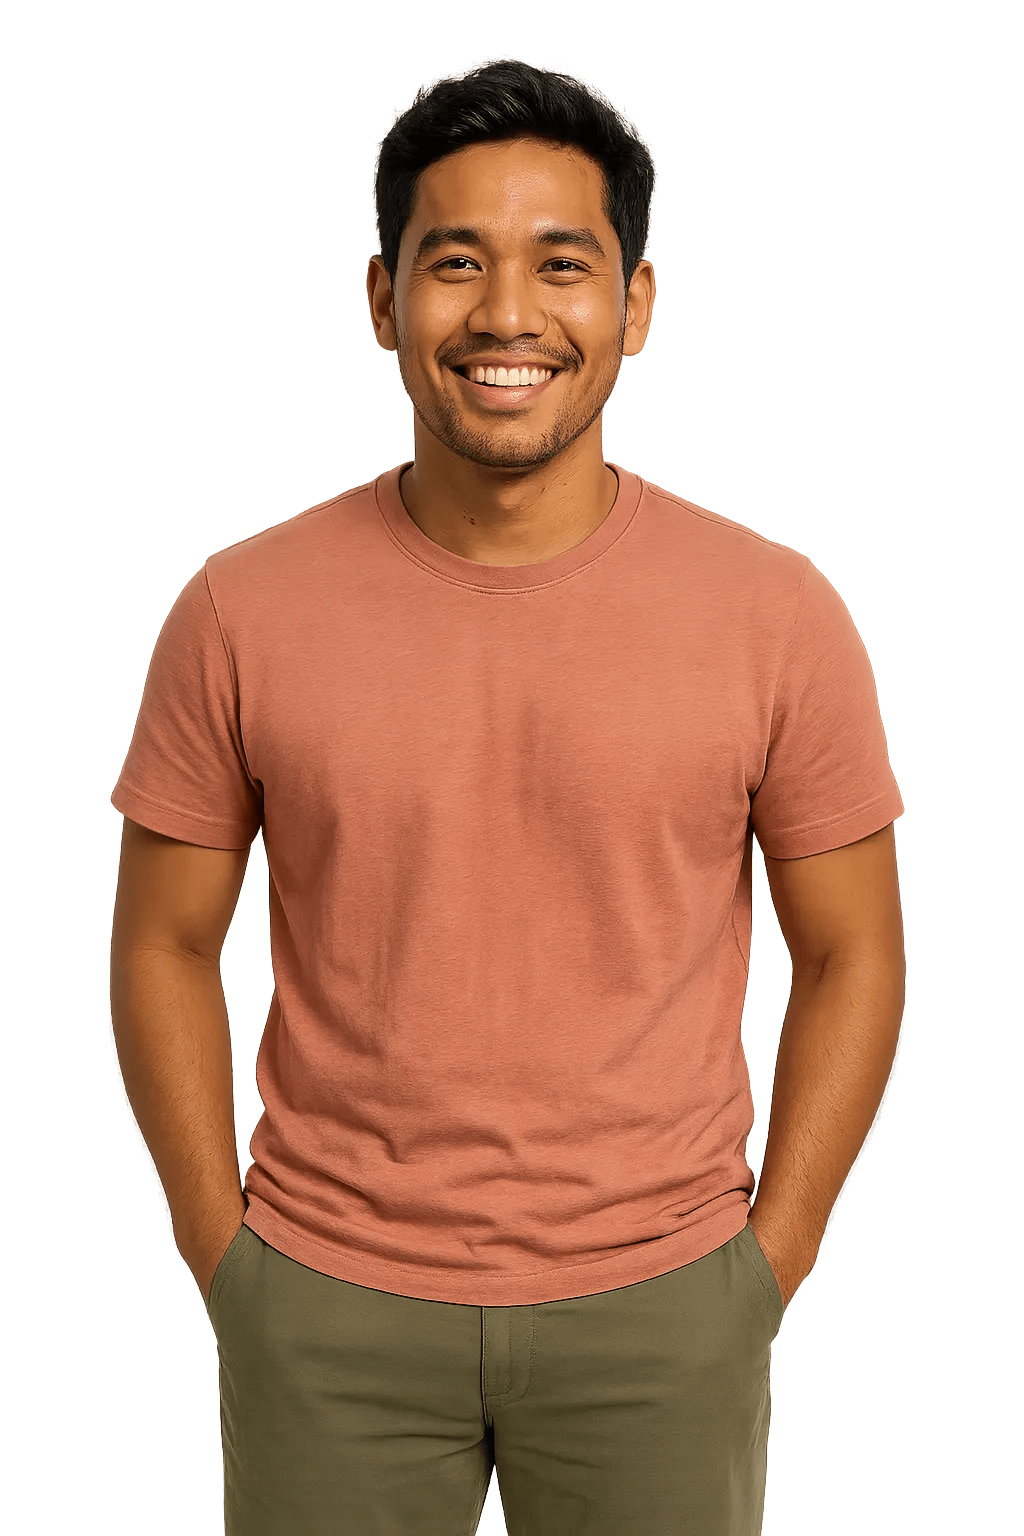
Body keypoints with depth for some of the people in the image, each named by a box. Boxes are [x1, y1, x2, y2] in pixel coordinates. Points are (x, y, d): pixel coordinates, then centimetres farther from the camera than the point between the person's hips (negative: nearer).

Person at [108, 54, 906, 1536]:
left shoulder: (776, 614, -7)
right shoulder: (242, 613, -6)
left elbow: (850, 955, 0)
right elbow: (165, 948, 2)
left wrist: (765, 1268, -2)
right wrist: (225, 1263, 0)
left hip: (658, 1309, 0)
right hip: (326, 1306, 1)